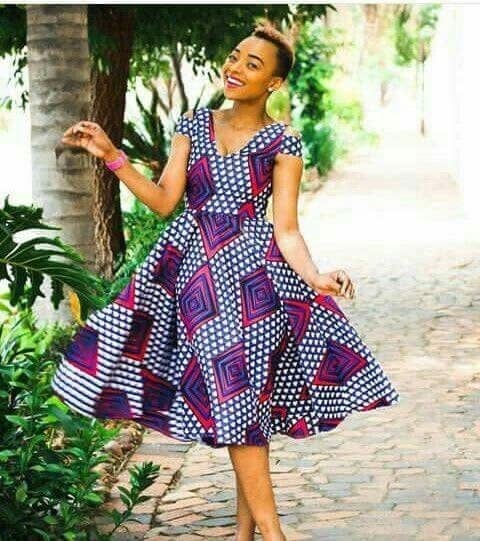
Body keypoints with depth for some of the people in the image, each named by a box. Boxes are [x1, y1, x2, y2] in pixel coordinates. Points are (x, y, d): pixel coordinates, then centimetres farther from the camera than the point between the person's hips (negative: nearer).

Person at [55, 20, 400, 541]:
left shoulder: (283, 143, 0)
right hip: (195, 266, 2)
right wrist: (111, 155, -4)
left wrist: (316, 278, -21)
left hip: (253, 269, -2)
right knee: (234, 393, -2)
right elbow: (164, 201, 3)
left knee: (243, 391, -5)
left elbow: (287, 230, -4)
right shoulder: (193, 125, 9)